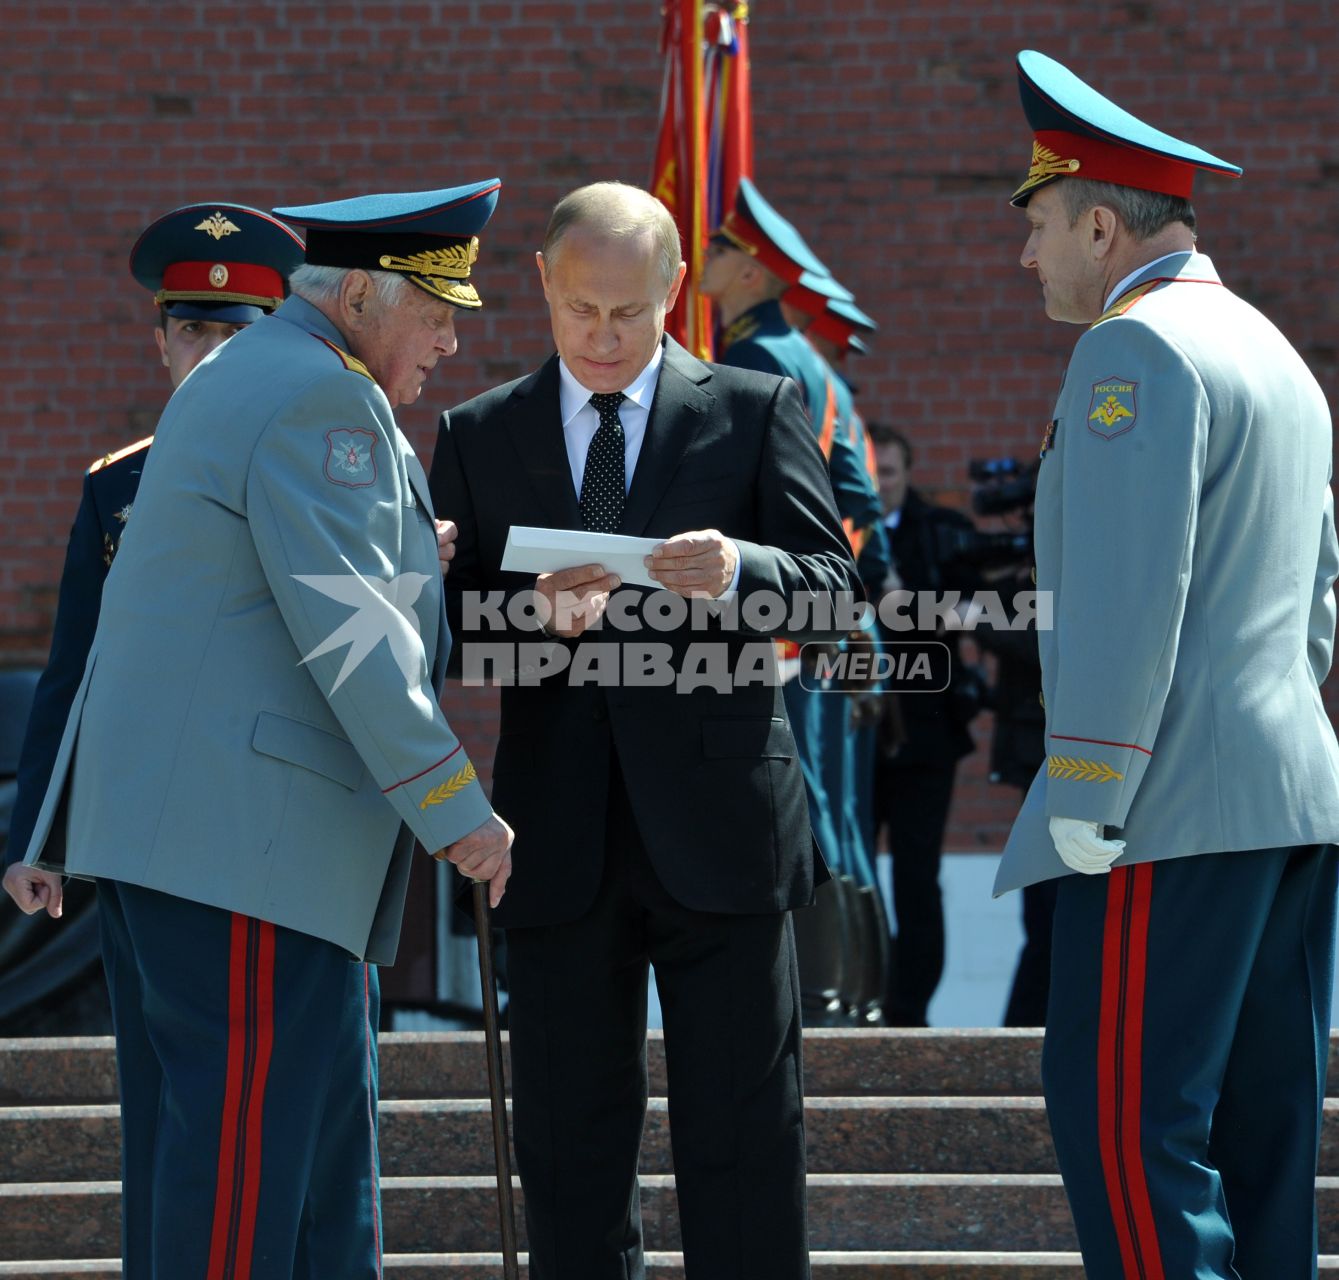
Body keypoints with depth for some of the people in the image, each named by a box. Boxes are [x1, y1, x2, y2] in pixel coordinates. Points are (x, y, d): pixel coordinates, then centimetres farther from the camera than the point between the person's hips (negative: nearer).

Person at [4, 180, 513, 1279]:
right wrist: (456, 810, -15)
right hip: (243, 835, -11)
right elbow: (348, 632, -19)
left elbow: (131, 626, 23)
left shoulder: (228, 384, 22)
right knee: (244, 1137, -8)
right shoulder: (323, 398, -11)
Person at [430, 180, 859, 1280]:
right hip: (560, 845, 2)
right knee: (569, 1145, 6)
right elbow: (454, 632, 6)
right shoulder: (478, 437, 11)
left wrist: (738, 571, -21)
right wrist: (534, 615, -16)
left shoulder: (755, 411, 6)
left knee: (744, 1143, 0)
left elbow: (833, 587, -1)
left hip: (718, 825, -2)